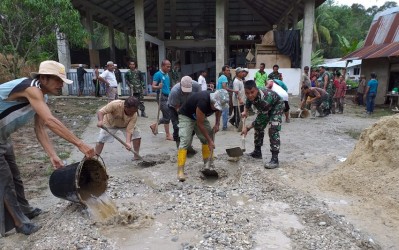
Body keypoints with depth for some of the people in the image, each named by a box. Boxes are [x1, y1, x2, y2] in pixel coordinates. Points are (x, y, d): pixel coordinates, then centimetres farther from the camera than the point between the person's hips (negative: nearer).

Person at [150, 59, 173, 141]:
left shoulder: (167, 75, 14)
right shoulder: (158, 74, -9)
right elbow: (153, 86, -15)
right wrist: (158, 87, -34)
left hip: (168, 97, 8)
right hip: (162, 97, -8)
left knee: (166, 116, 11)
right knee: (167, 116, -5)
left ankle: (154, 125, 29)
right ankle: (168, 135, 5)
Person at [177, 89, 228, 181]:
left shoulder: (219, 102, -17)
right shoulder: (203, 102, -39)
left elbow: (218, 110, 10)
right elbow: (200, 124, -31)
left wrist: (217, 124, -5)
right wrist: (210, 141, -25)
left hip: (201, 116, 8)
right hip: (186, 116, -7)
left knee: (208, 137, 1)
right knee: (185, 141, -19)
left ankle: (207, 164, 13)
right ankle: (180, 171, -19)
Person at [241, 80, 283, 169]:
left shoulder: (264, 99, -44)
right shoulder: (250, 96, -24)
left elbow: (261, 120, -33)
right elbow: (248, 102, 4)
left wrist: (247, 127, -28)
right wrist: (245, 111, -11)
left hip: (276, 106, -8)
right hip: (264, 108, 8)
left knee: (273, 129, -23)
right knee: (258, 127, 11)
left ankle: (275, 159, -22)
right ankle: (257, 152, 26)